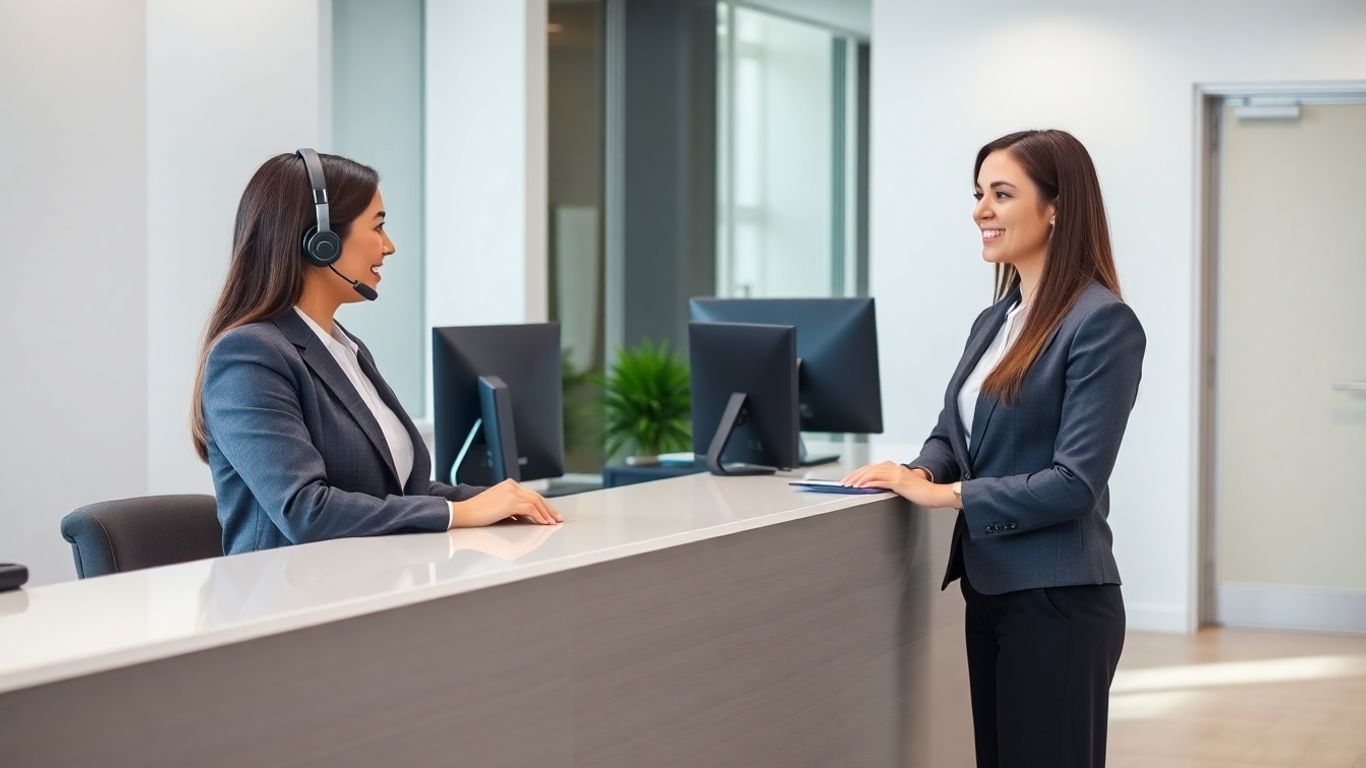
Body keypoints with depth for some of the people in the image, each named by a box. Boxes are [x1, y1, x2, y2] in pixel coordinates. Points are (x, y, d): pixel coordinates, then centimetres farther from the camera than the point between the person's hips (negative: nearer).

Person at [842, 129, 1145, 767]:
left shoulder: (1103, 323, -14)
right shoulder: (993, 321, 12)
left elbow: (1076, 483, -20)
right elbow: (952, 434, 16)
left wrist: (943, 494, -19)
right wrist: (918, 473, -6)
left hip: (1057, 601, -8)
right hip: (986, 590, 8)